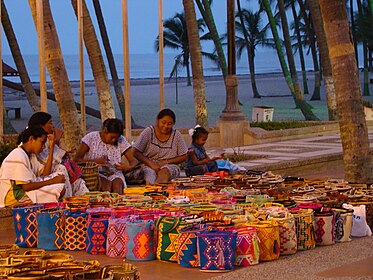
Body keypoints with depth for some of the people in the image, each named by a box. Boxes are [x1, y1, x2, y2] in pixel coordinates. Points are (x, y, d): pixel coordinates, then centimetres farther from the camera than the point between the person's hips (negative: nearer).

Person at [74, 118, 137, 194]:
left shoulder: (121, 141, 7)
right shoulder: (91, 137, 0)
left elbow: (133, 161, 4)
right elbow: (77, 159, -5)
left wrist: (128, 167, -21)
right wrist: (95, 161, -22)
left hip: (114, 174, 2)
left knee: (118, 183, -33)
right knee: (106, 185, -35)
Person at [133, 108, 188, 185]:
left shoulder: (176, 135, 6)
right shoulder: (148, 132, 2)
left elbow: (183, 157, 10)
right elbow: (136, 152, -1)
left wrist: (166, 161, -7)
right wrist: (151, 164, -15)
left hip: (169, 166, 0)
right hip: (148, 166, 0)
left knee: (164, 171, -36)